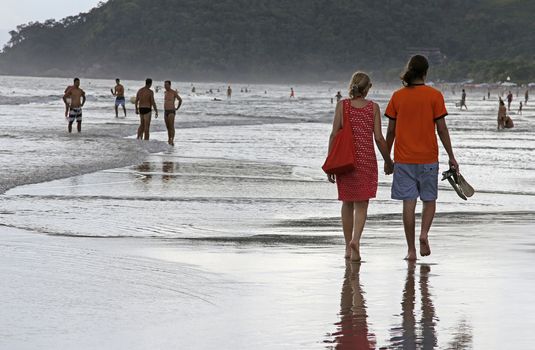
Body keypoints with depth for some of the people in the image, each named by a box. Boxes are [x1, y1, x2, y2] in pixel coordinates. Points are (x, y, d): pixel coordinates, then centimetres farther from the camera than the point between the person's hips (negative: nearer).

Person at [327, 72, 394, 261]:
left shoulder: (342, 105, -1)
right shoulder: (373, 107, -2)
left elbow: (334, 135, -4)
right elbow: (378, 138, -3)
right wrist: (388, 162, 9)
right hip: (366, 159, -1)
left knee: (347, 203, 14)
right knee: (361, 204, 1)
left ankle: (348, 247, 19)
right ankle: (355, 240, -22)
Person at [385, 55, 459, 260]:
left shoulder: (397, 96, 1)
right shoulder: (434, 96, -4)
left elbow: (391, 130, 4)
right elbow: (442, 129, -4)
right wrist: (451, 157, 3)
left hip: (403, 158, 1)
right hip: (428, 158, -1)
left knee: (408, 202, 2)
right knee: (429, 200, 14)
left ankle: (411, 250, 2)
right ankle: (424, 233, -11)